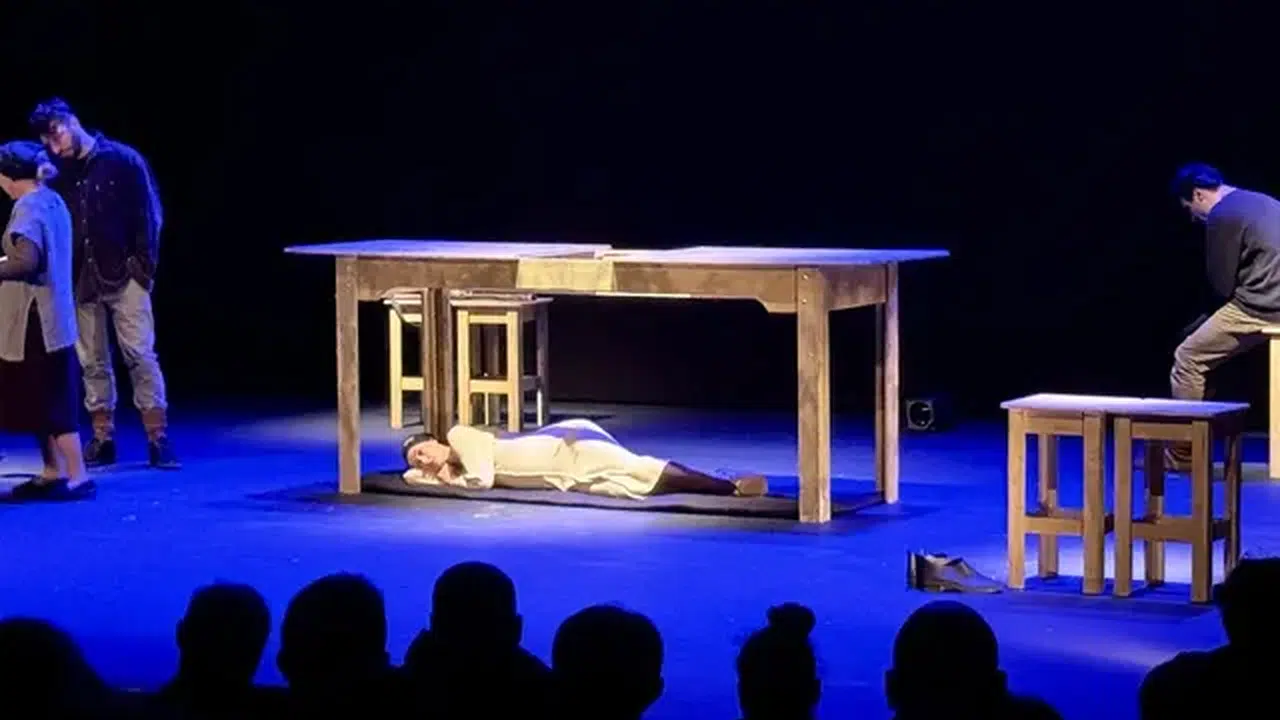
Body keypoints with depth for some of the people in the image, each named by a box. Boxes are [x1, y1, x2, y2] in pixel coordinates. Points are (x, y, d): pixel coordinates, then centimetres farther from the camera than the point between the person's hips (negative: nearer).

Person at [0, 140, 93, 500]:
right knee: (39, 397, 15)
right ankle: (53, 472, 20)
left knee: (49, 399, -5)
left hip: (34, 320, -10)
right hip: (51, 315, 10)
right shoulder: (53, 201, 12)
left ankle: (77, 475, -3)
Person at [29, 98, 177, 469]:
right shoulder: (58, 171, 5)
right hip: (81, 280, 4)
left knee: (139, 355, -6)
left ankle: (158, 437, -4)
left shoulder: (122, 159, -4)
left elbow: (149, 214, -2)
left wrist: (145, 266, -8)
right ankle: (102, 439, 12)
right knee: (92, 362, 6)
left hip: (123, 275, -4)